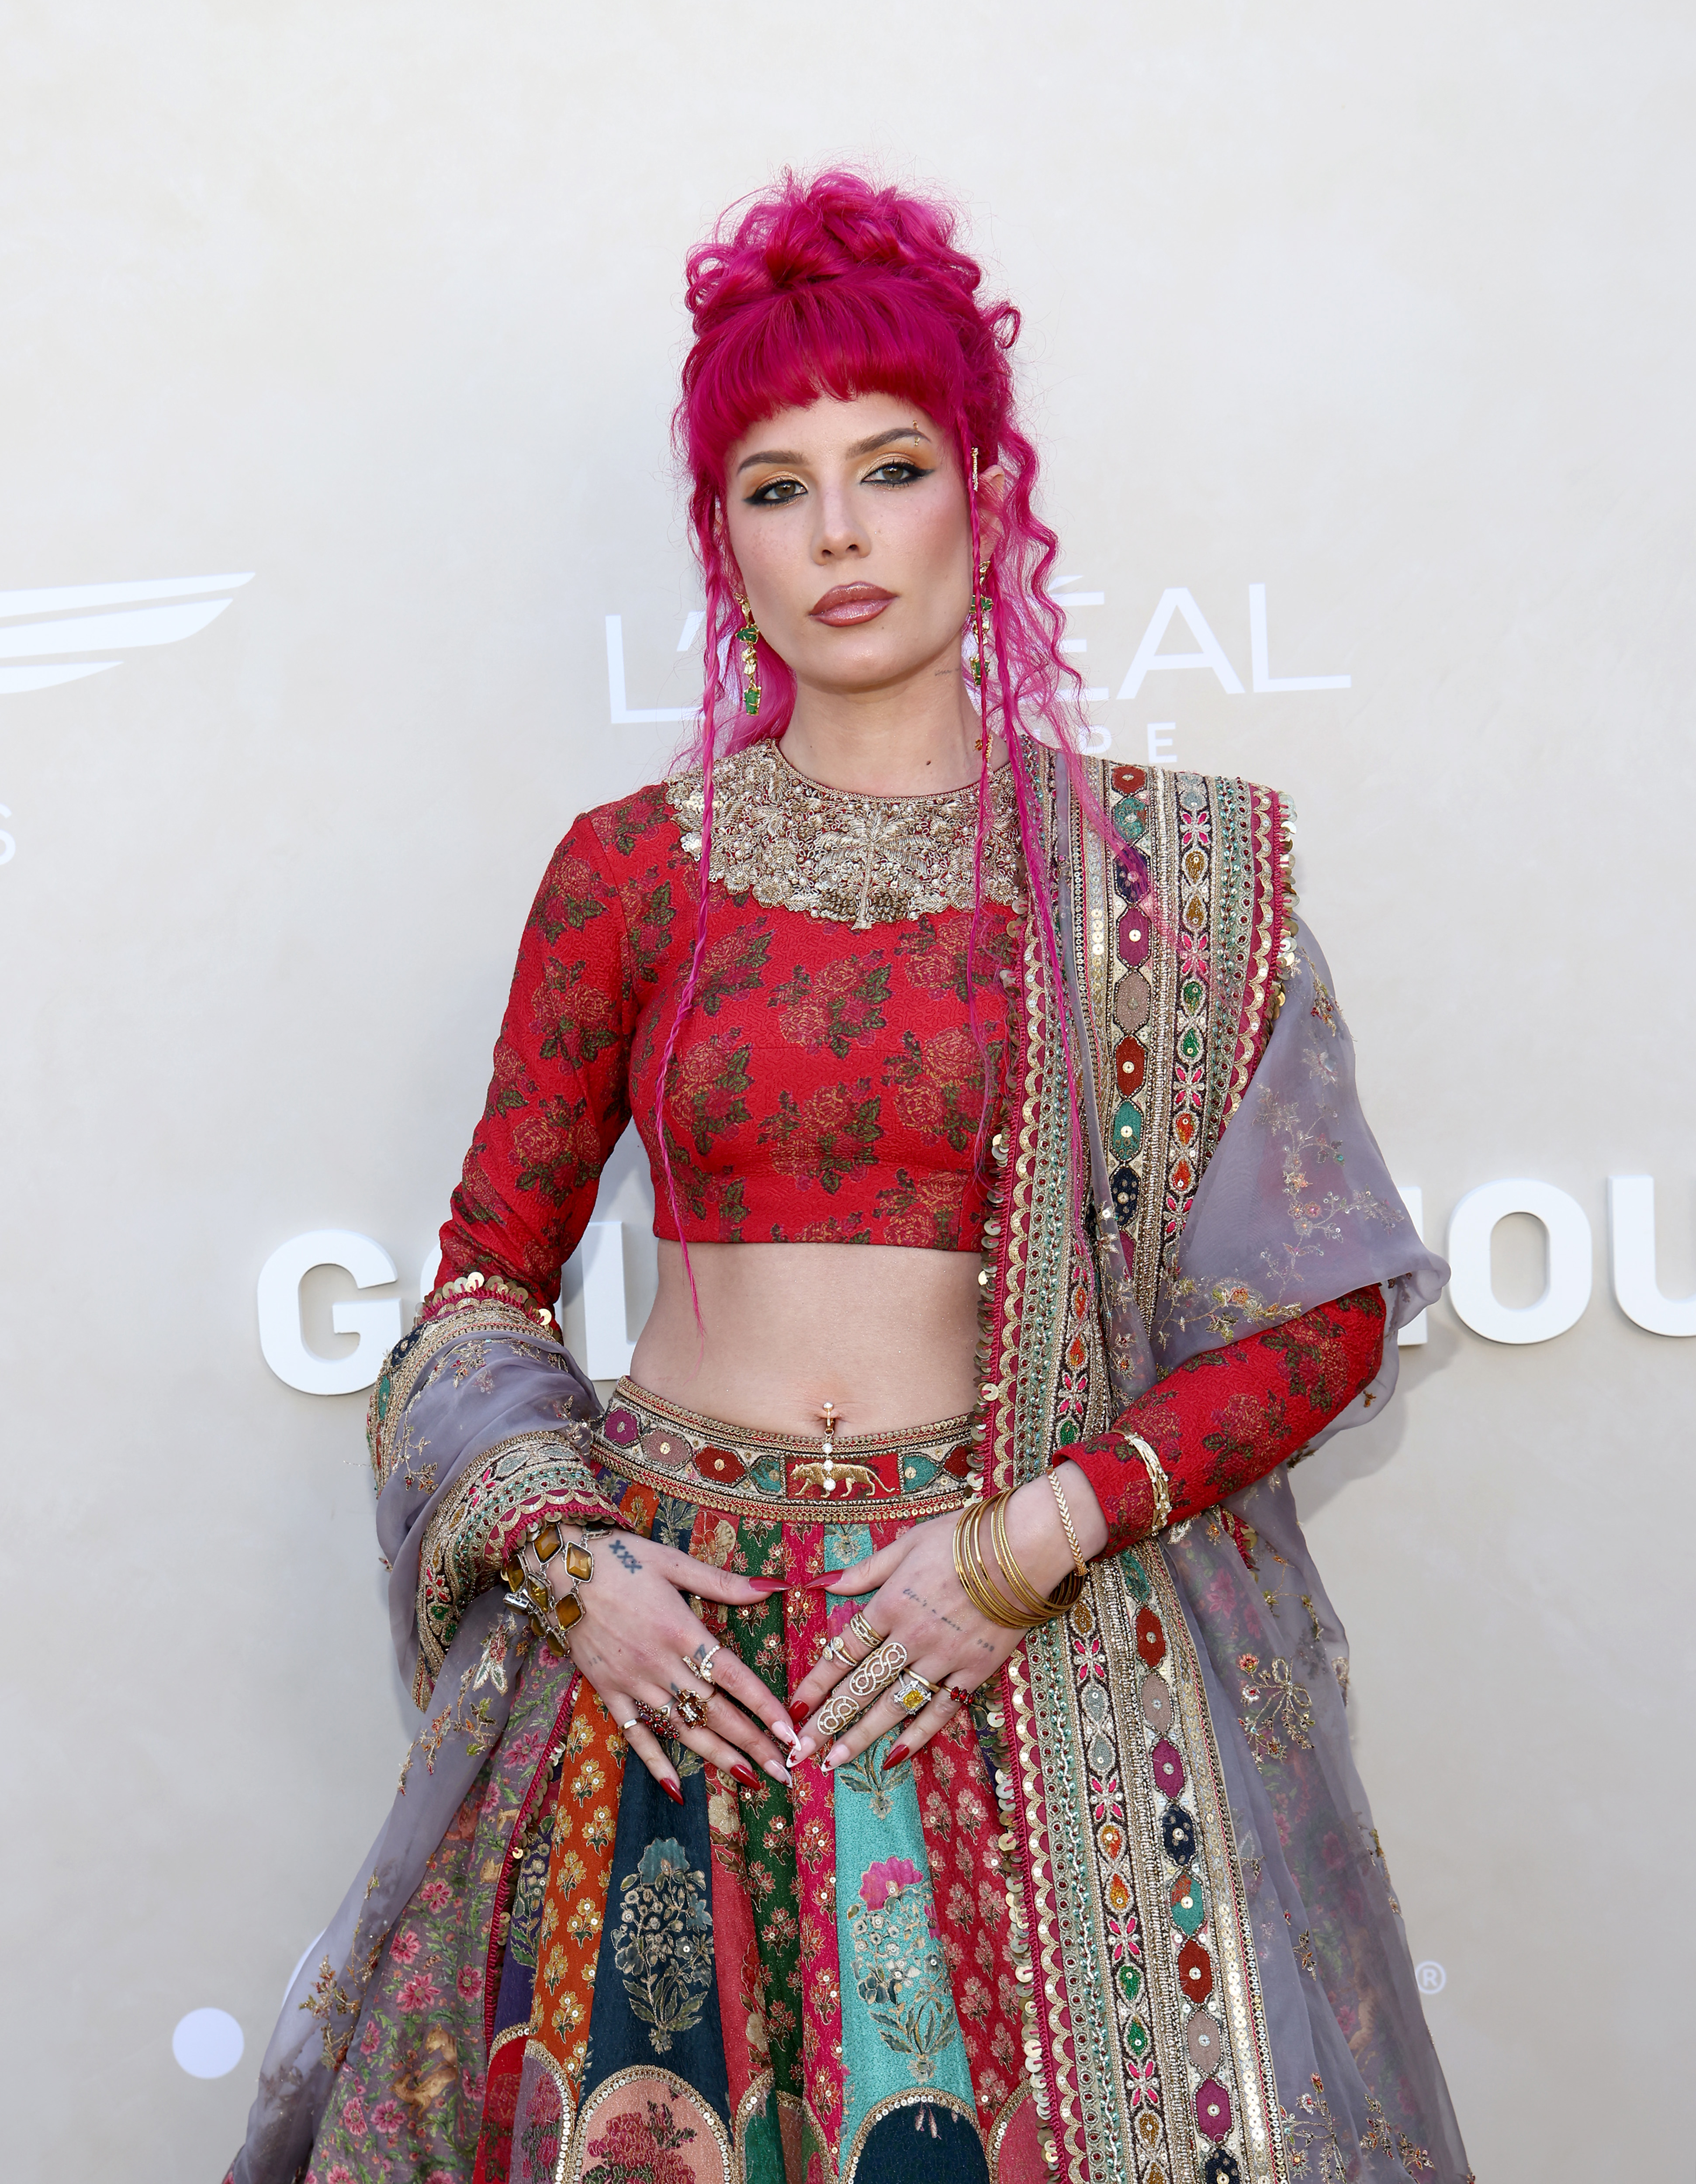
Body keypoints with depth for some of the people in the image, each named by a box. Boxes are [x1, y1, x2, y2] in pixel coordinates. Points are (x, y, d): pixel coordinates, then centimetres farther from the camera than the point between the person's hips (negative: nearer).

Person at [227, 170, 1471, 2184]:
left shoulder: (1162, 873, 1)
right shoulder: (627, 872, 4)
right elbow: (485, 1277, 10)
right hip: (666, 1646, 1)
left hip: (1041, 1649, -1)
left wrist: (1035, 1543, -11)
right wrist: (565, 1559, -7)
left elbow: (1325, 1315, 0)